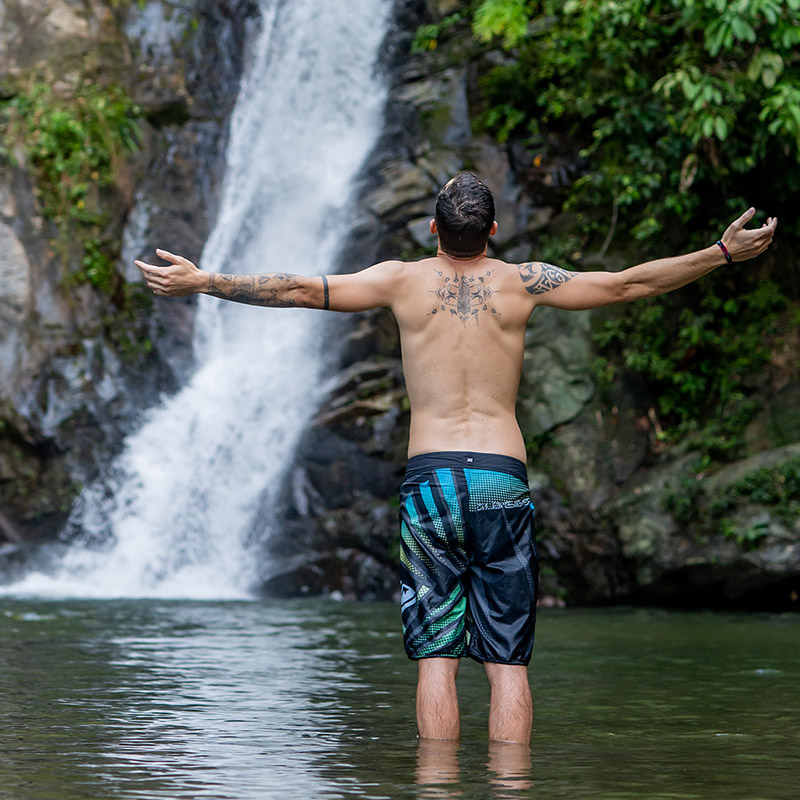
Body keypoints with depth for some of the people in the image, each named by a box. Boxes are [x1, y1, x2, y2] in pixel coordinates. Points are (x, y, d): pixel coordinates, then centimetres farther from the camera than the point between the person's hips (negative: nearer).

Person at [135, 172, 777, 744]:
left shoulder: (405, 280, 3)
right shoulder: (522, 282, 3)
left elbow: (299, 289, 2)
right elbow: (630, 284, 6)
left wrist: (203, 282, 9)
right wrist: (724, 253, 13)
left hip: (429, 479, 0)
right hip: (504, 480, 0)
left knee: (436, 658, 2)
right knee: (507, 663, 2)